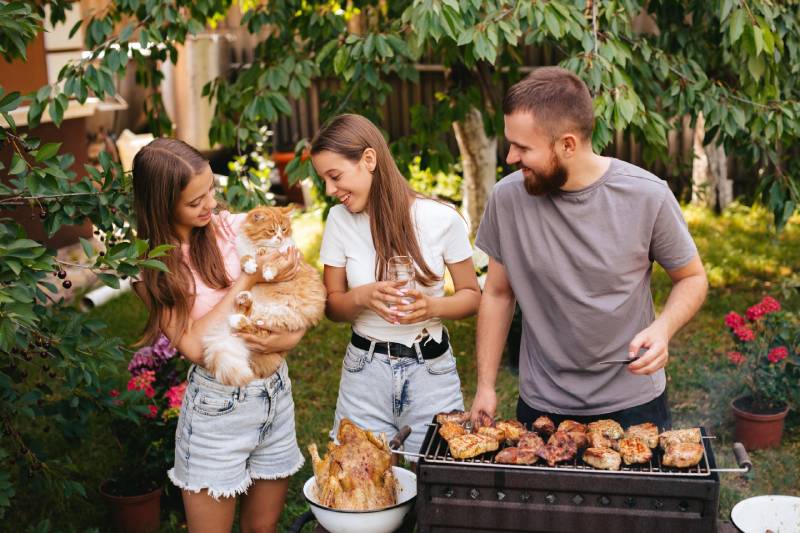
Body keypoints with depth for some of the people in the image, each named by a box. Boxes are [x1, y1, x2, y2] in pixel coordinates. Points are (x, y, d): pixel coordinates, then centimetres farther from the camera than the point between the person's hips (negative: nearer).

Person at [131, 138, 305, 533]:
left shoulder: (237, 228, -4)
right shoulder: (154, 268, -7)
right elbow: (194, 345, -18)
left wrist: (286, 337, -21)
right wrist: (248, 280, -20)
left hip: (275, 392, 3)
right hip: (218, 405, -2)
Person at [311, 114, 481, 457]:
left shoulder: (442, 219, -11)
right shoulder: (340, 219, -4)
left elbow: (471, 295, 0)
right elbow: (332, 305, 3)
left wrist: (433, 306, -20)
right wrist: (362, 297, -18)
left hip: (431, 370, -1)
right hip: (365, 373, 2)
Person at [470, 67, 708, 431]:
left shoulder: (647, 196, -16)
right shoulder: (507, 196, -11)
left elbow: (692, 279, -1)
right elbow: (498, 294, 1)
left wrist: (663, 328, -21)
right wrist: (485, 385, -1)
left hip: (634, 403, -1)